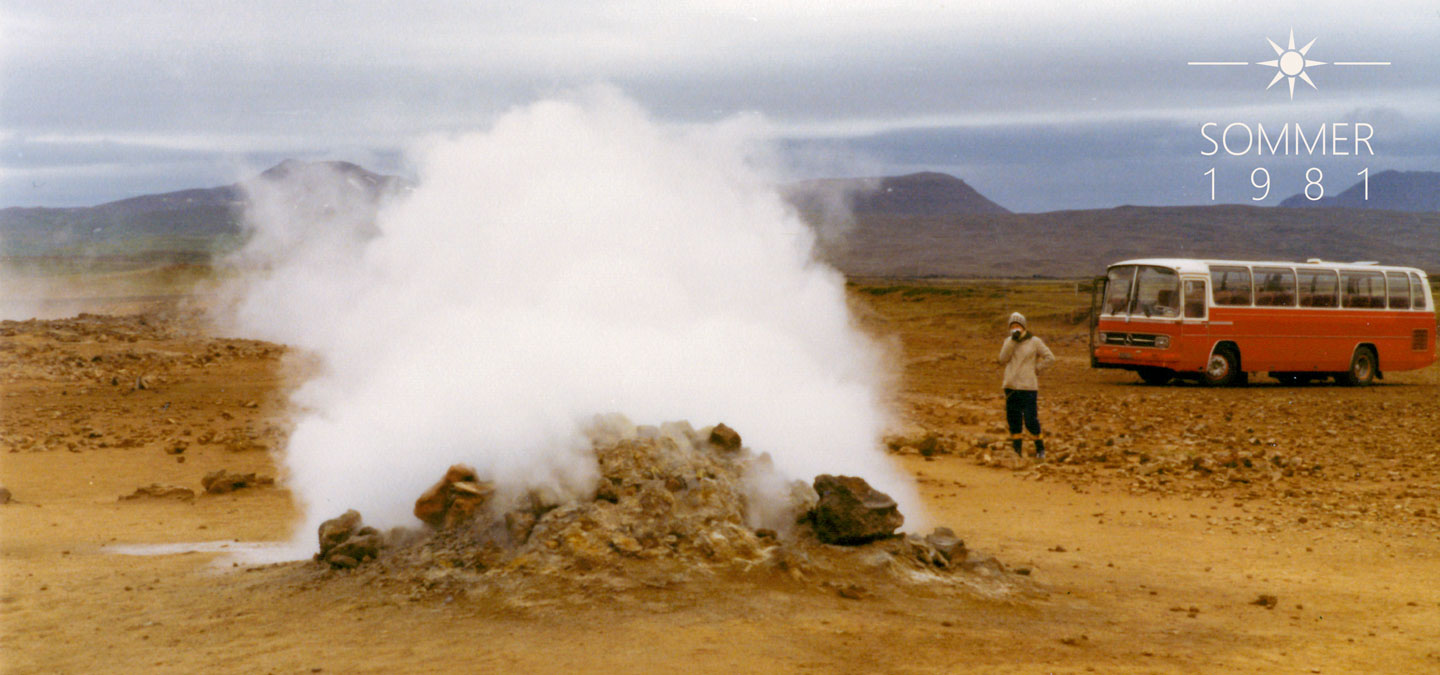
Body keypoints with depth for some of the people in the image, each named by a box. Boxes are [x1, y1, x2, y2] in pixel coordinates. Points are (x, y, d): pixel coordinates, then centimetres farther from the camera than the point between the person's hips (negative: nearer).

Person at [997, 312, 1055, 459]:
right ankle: (1017, 449, 16)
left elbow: (1050, 358, 2)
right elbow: (1003, 359, -5)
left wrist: (1036, 368, -4)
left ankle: (1040, 448, 10)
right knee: (1013, 420, 7)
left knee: (1031, 420, -7)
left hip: (1028, 387, -4)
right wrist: (1012, 340, -10)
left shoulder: (1034, 341, -1)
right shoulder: (1008, 341, 11)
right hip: (1011, 387, 4)